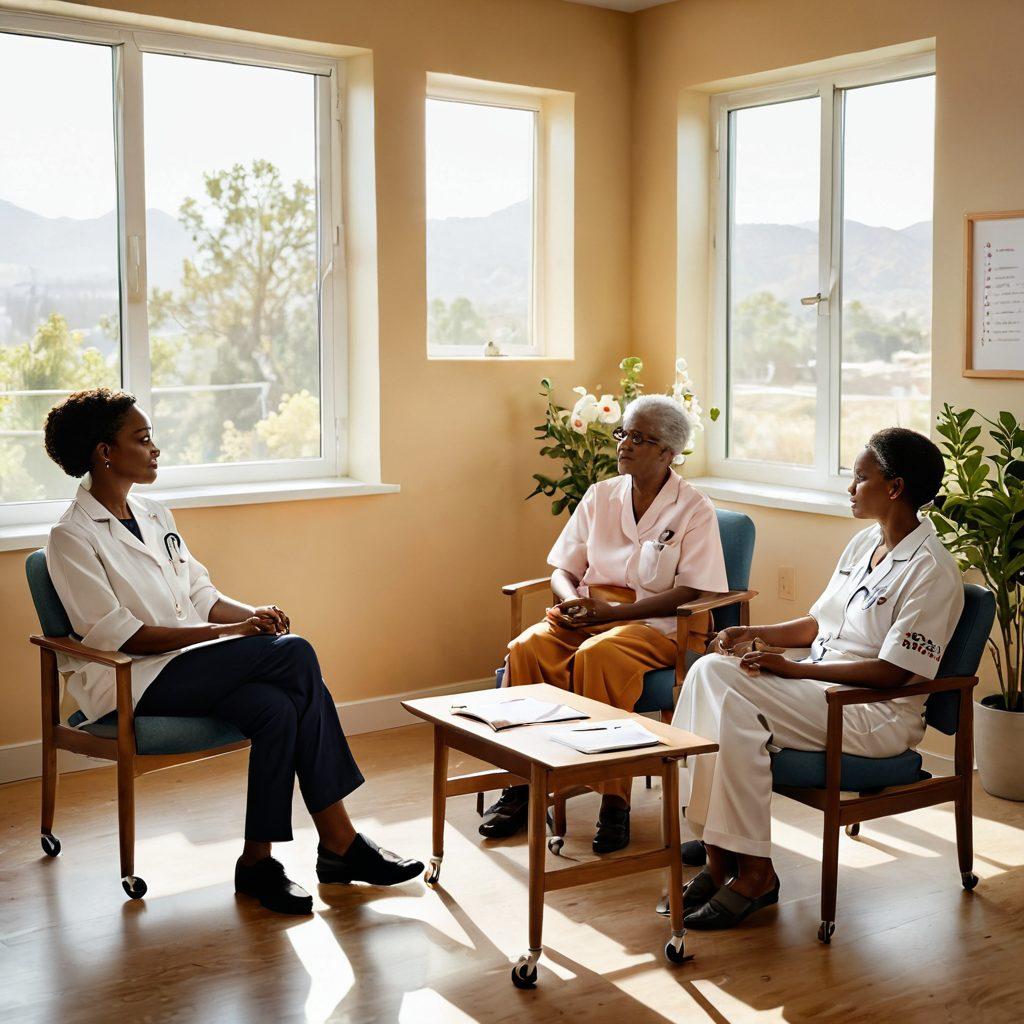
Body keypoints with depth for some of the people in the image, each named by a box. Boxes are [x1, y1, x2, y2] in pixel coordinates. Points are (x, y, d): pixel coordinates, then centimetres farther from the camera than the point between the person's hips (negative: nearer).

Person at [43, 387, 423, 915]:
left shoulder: (155, 516, 18)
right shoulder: (71, 537, -7)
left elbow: (201, 594, 18)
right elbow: (119, 634, -15)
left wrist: (251, 613, -5)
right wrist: (224, 633, -21)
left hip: (189, 661, 7)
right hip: (128, 680, -7)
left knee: (277, 708, -26)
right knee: (295, 653, -24)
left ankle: (258, 861, -16)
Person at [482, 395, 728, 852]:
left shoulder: (694, 509, -1)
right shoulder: (600, 496, 14)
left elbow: (691, 592, -10)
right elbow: (562, 568, 15)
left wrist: (612, 610, -18)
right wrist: (573, 599, -10)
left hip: (655, 624, -5)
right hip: (586, 614, 5)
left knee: (596, 656, -37)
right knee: (526, 649, -26)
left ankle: (615, 802, -29)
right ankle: (521, 784, -19)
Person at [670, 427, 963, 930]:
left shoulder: (931, 571, -14)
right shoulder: (864, 543, 13)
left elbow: (892, 673, -19)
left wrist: (792, 668, -20)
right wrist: (757, 634, 3)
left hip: (880, 713, -8)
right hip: (818, 682, 9)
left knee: (730, 696, -26)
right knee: (709, 671, -16)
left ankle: (754, 873, -16)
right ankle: (719, 858, -16)